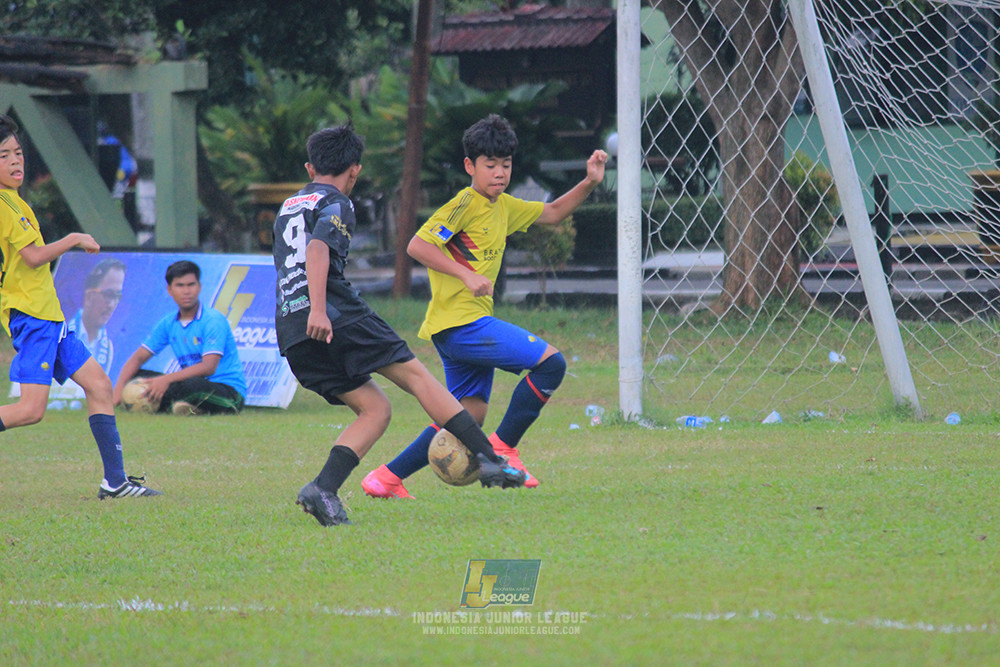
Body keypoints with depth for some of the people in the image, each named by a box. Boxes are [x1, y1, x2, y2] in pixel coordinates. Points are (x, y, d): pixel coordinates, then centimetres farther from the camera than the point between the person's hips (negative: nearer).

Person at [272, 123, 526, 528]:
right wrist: (318, 309, -27)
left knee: (375, 409, 7)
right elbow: (317, 249, -17)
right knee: (416, 375, -1)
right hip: (336, 316, -7)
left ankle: (323, 488, -13)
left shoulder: (288, 207, 26)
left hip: (291, 335, 7)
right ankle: (489, 460, -8)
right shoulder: (336, 205, 1)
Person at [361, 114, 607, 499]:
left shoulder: (503, 207, 16)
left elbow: (551, 214, 28)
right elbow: (417, 246, -18)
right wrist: (467, 275, -23)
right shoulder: (464, 204, -10)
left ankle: (388, 477, 11)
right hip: (461, 321, -10)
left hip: (469, 324, 10)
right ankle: (501, 448, -7)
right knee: (551, 362, -13)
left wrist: (589, 184, 14)